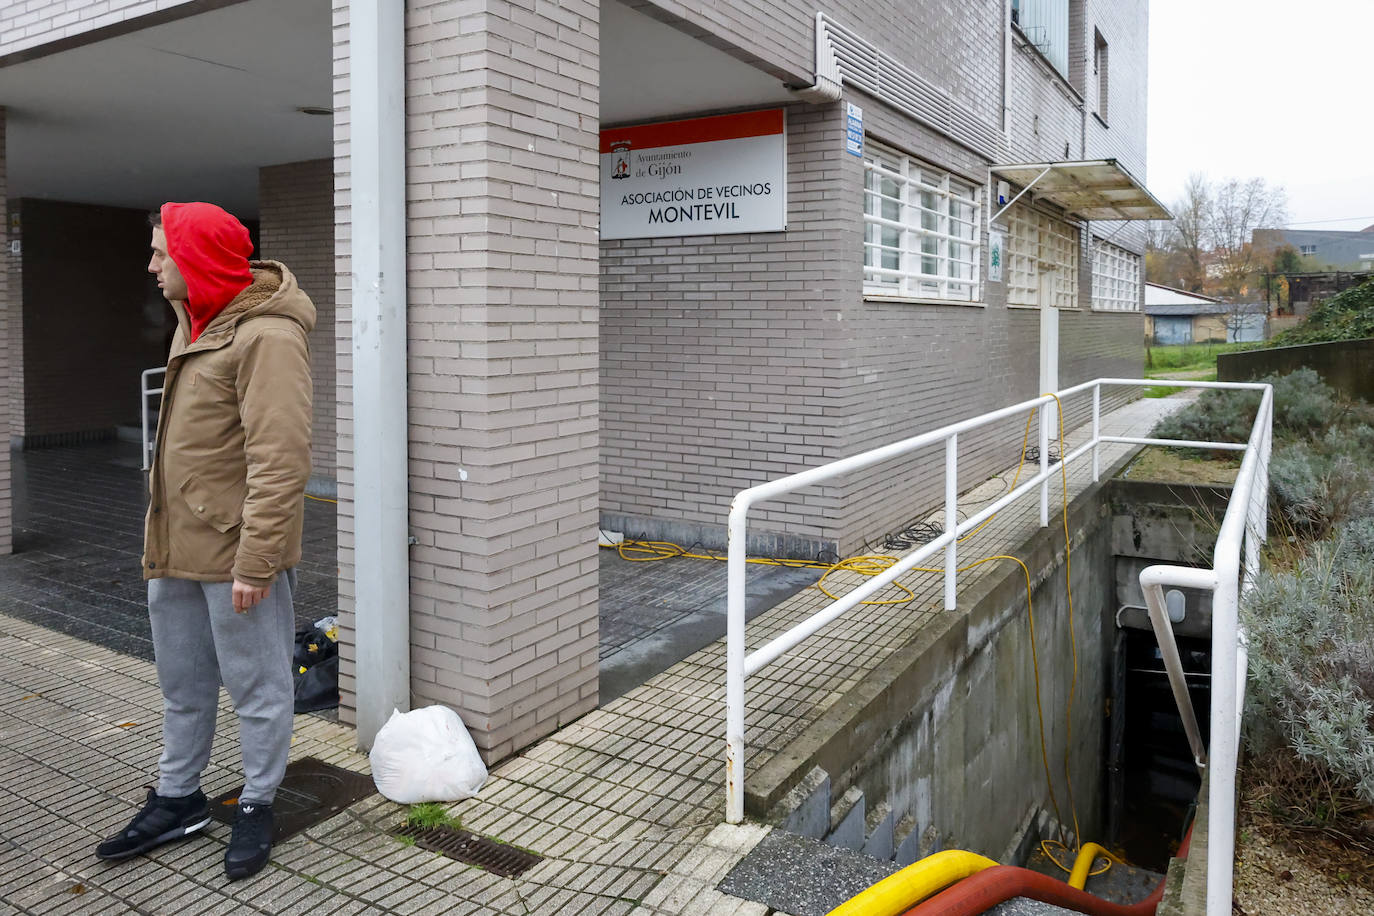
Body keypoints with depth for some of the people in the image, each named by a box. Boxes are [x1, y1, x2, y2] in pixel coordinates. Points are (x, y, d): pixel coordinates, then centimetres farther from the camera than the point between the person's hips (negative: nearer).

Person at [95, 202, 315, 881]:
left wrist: (254, 562, -25)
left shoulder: (266, 337, -19)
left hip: (235, 551, -9)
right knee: (182, 684, 21)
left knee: (256, 686, 7)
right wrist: (160, 533, 19)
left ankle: (257, 807, 25)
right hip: (177, 546, 9)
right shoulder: (193, 322, 12)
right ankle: (178, 799, 38)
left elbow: (279, 462, -24)